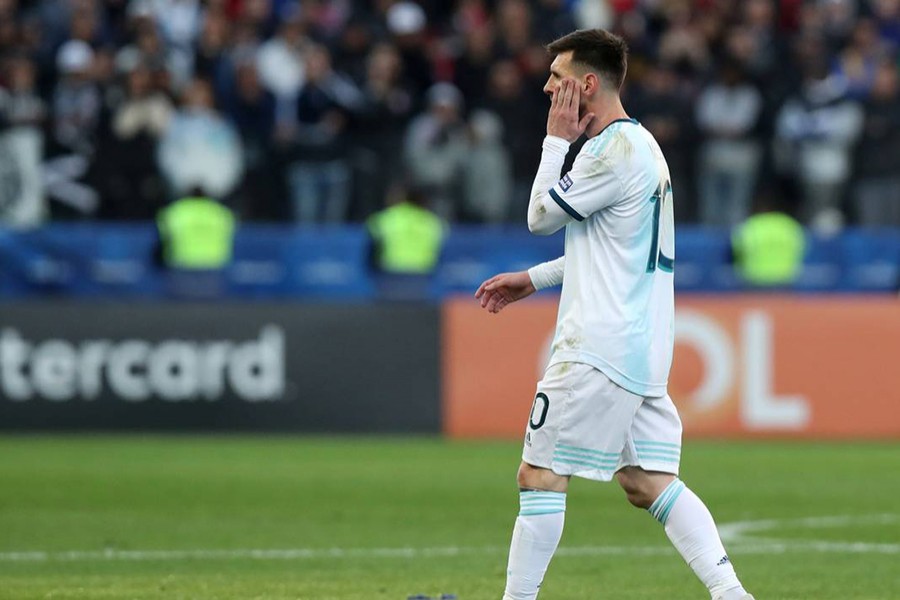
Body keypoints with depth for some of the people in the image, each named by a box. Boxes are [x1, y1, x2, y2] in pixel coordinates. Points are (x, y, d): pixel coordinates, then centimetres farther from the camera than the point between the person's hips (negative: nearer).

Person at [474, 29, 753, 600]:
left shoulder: (615, 150, -14)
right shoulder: (639, 144, 17)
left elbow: (542, 216, -7)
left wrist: (556, 140, 1)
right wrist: (533, 279, 24)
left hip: (600, 348, -10)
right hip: (645, 347, 10)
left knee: (540, 476, -4)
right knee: (648, 482, 7)